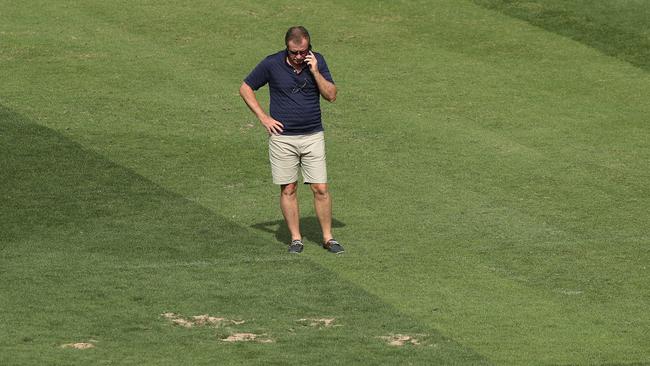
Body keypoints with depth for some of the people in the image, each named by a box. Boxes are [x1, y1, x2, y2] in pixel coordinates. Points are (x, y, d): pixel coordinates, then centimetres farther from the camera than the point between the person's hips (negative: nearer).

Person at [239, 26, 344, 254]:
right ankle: (296, 239, 12)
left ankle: (327, 237, 9)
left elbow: (331, 95, -4)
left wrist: (315, 71, -16)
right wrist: (264, 118, -3)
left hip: (313, 136, 1)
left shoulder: (317, 61, -2)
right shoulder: (272, 64, -8)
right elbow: (245, 89, 3)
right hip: (282, 137, -1)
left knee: (320, 189, -1)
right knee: (288, 189, 3)